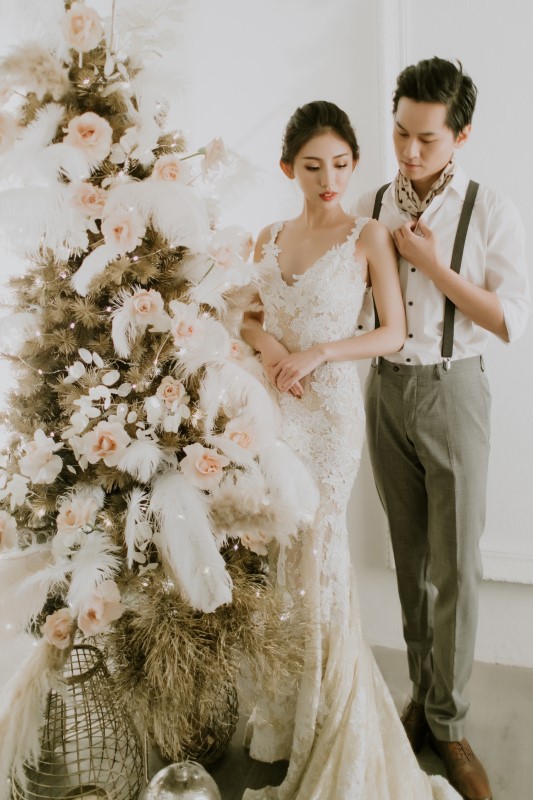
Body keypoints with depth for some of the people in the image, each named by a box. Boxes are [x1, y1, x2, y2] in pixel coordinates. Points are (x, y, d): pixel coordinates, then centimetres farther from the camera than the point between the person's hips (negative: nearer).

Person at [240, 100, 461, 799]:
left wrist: (317, 353, -15)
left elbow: (394, 333, -5)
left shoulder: (369, 236, -3)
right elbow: (248, 315, 16)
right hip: (275, 406, 4)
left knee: (317, 554, 1)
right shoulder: (270, 238, 10)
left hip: (331, 408, -4)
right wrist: (266, 341, -6)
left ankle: (329, 727, 24)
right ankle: (289, 708, 31)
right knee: (283, 553, 9)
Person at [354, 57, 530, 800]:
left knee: (456, 563, 2)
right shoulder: (369, 208, 4)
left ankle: (447, 722, 20)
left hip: (453, 390, -3)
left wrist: (433, 265, -15)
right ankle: (424, 690, 32)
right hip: (385, 386, 3)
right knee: (410, 556, 13)